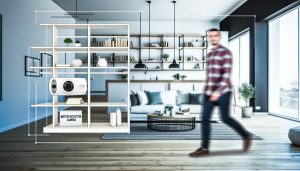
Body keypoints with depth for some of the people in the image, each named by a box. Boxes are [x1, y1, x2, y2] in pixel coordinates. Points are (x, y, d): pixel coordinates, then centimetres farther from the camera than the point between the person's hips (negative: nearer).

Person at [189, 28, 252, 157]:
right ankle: (204, 148, 2)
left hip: (222, 91, -7)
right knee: (205, 118, -2)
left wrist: (219, 91, -28)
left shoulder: (226, 52, -8)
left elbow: (227, 74, -18)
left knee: (225, 119, -2)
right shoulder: (210, 54, 18)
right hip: (209, 92, 7)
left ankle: (246, 136, 23)